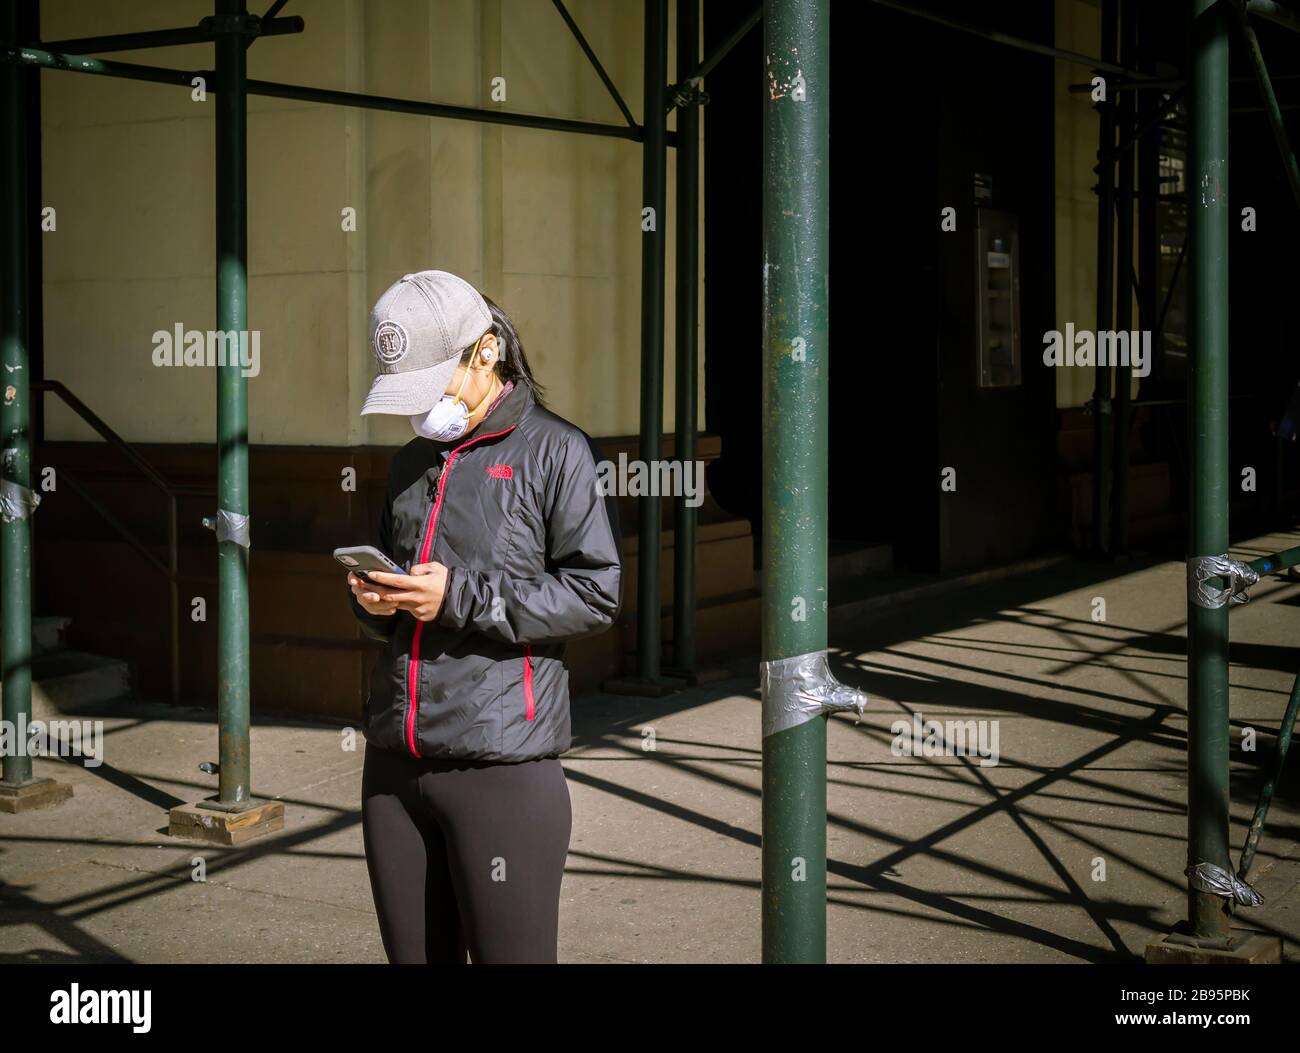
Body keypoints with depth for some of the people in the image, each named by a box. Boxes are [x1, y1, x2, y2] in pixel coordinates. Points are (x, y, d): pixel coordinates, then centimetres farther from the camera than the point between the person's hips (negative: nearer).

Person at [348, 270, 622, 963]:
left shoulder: (555, 451, -3)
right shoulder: (411, 463, 19)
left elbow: (595, 593, -11)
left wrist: (462, 596, -17)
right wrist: (373, 601, 4)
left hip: (503, 769, -7)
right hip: (393, 763, 7)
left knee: (508, 953, -3)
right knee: (414, 954, 12)